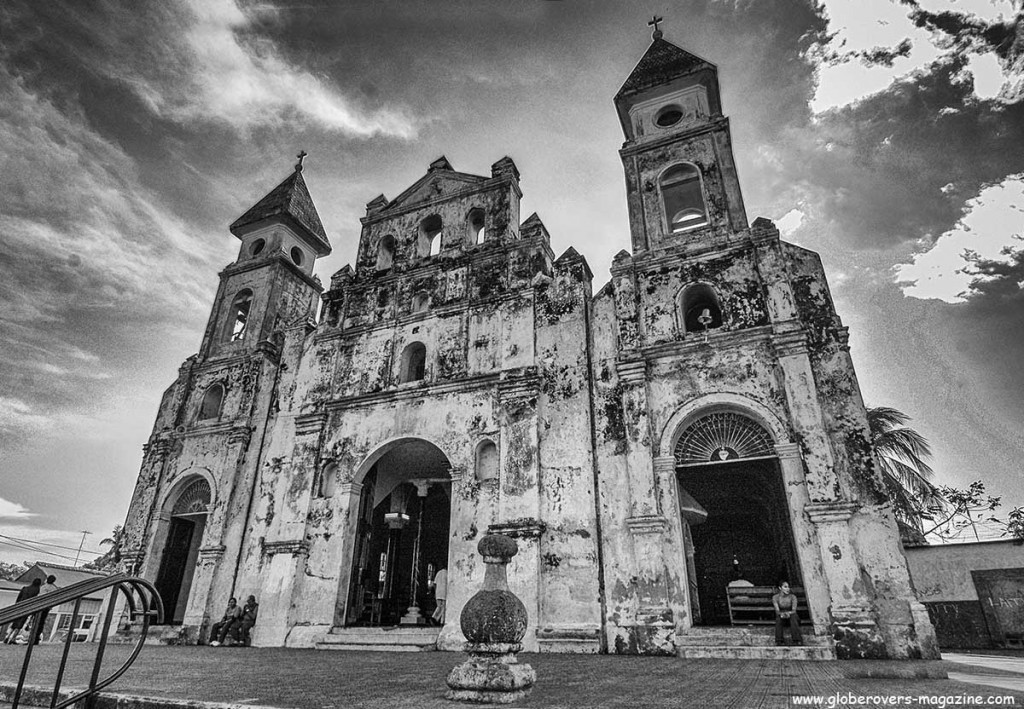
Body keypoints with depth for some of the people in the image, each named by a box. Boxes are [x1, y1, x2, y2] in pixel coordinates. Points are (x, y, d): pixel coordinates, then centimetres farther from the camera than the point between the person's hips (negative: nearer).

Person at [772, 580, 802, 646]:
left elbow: (794, 611, -21)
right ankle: (780, 641, -33)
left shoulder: (793, 597, -9)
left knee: (793, 616, -35)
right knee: (778, 618, -35)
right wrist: (782, 614, -41)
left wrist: (788, 613, -43)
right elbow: (777, 611, -18)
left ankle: (797, 641, -40)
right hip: (782, 619, 0)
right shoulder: (775, 597, -8)